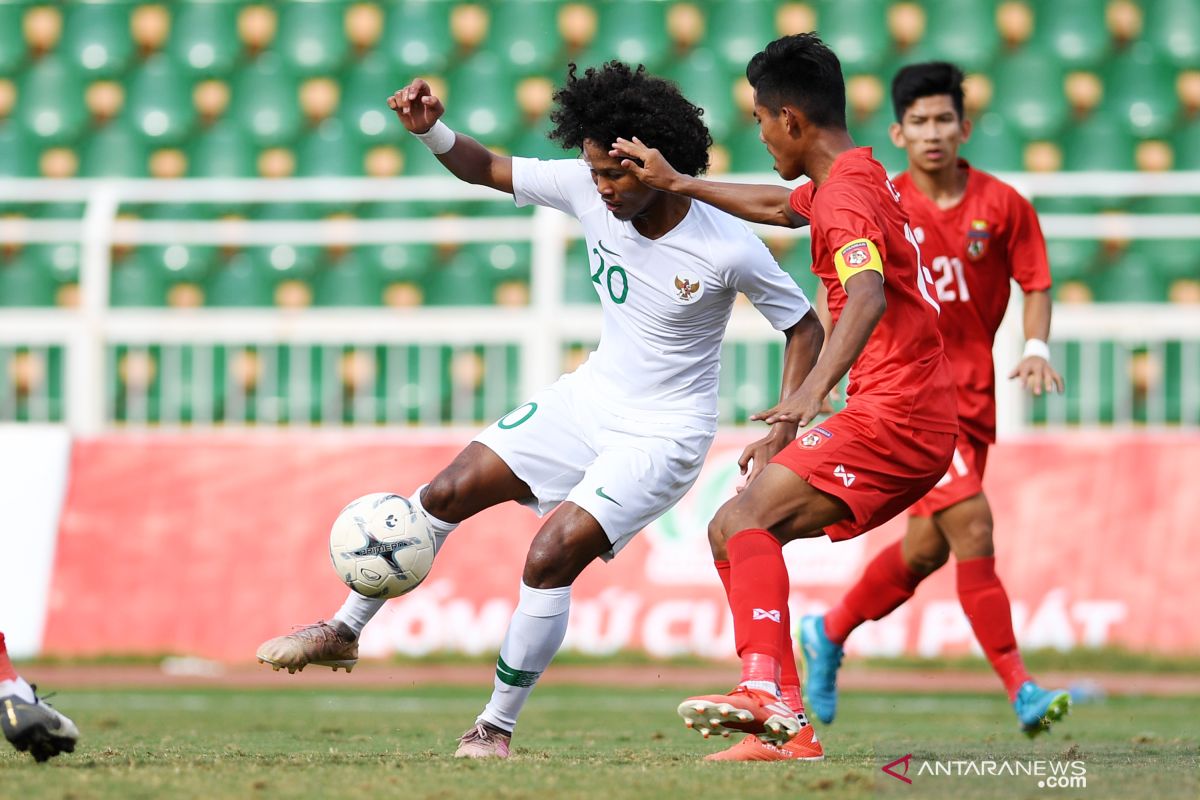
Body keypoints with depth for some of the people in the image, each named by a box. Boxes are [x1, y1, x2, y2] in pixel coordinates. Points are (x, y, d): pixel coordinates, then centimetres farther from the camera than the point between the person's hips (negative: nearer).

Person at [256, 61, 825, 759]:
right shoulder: (589, 189, -11)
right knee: (450, 492, 2)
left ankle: (498, 728, -1)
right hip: (591, 394, 6)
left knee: (549, 560, -18)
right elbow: (486, 168, 1)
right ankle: (345, 632, 19)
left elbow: (805, 328, -10)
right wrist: (431, 130, -19)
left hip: (666, 433, -6)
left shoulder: (728, 250, -24)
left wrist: (783, 433, -20)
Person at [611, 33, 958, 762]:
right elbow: (779, 207, 39)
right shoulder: (860, 177, 17)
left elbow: (868, 297, -33)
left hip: (892, 415, -10)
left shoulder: (845, 197, -15)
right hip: (924, 426, 10)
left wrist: (815, 389, -47)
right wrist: (678, 182, 39)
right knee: (734, 530, 10)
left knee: (750, 517, -22)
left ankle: (766, 692, -36)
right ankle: (784, 728, 5)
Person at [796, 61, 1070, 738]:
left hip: (974, 396, 4)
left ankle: (829, 634, 37)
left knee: (927, 548, 12)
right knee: (970, 522, -19)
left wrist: (1036, 347, -11)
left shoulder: (1003, 205, 1)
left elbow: (1037, 283, 6)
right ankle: (1021, 688, -19)